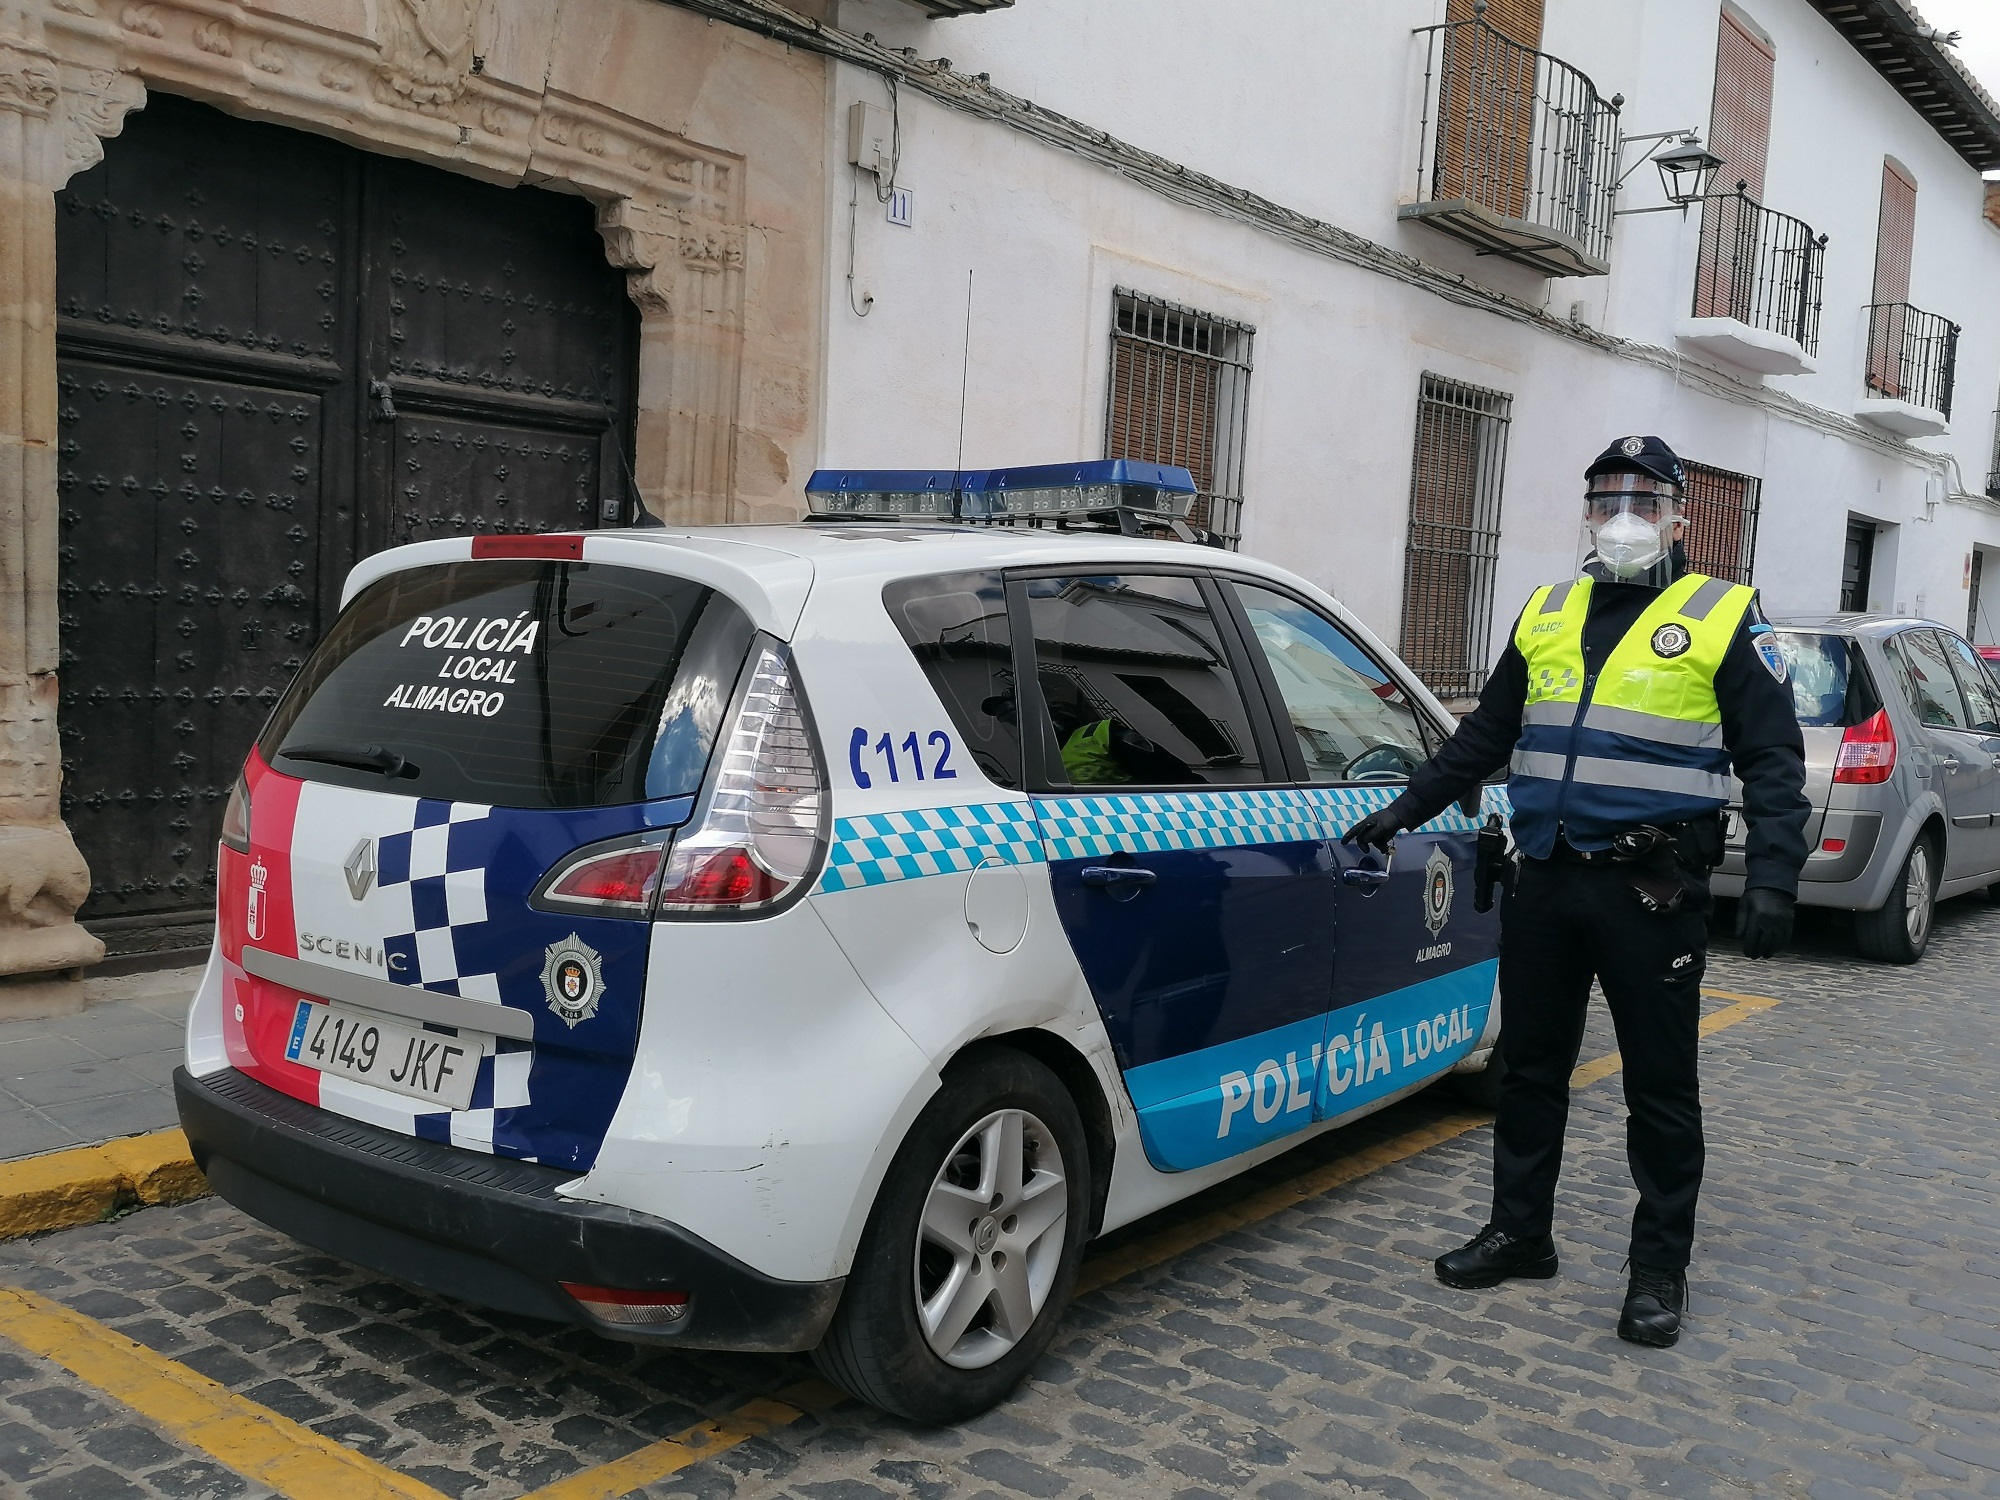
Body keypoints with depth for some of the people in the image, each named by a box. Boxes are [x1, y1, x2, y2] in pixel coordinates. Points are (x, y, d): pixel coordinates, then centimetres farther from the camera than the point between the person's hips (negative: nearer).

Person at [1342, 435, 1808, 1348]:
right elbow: (1484, 737, 20)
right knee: (1529, 1067, 12)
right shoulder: (1546, 616, 13)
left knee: (1659, 1087, 5)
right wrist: (1404, 810, 18)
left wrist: (1772, 878, -15)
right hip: (1545, 882, 5)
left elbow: (1773, 760, -5)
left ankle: (1660, 1269, 18)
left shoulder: (1724, 618, -1)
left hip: (1652, 893, -4)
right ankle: (1520, 1235, 27)